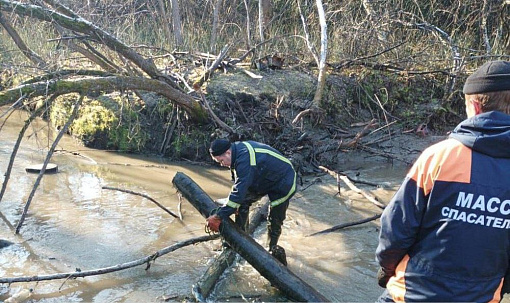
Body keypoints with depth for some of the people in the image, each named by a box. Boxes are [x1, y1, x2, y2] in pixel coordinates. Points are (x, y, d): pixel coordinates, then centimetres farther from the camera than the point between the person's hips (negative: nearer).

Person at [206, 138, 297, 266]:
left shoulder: (245, 159, -38)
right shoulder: (237, 149, -8)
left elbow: (239, 191, -39)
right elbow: (239, 184, 3)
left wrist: (218, 217, -36)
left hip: (283, 183, -9)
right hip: (263, 180, 9)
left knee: (274, 220, -4)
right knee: (243, 202, 0)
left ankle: (273, 250, 17)